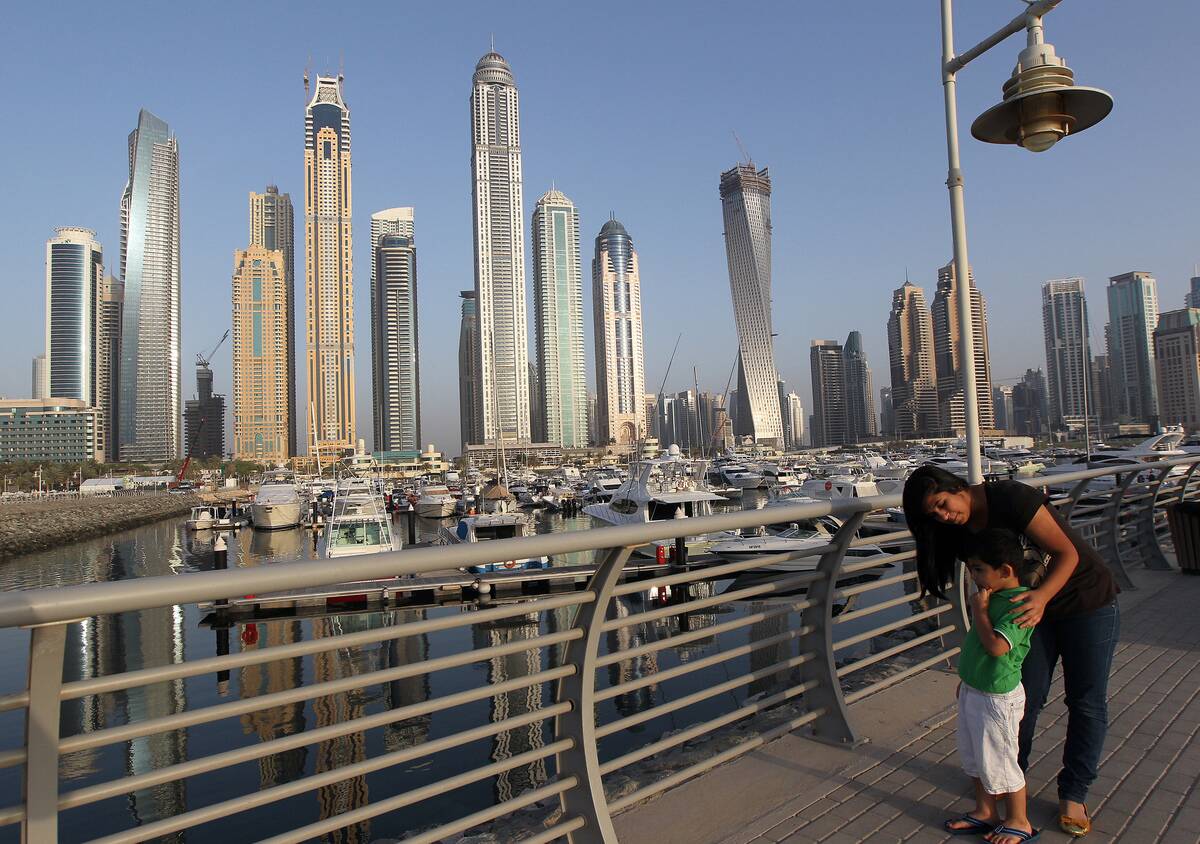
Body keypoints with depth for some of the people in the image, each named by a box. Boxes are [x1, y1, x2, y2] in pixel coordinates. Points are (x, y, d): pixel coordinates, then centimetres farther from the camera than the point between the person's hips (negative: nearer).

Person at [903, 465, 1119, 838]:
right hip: (1033, 607, 4)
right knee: (1025, 698, 4)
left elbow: (1067, 553, -26)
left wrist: (1041, 596, -43)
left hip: (1088, 601, -4)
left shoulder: (1010, 498, -29)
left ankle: (1073, 793, 20)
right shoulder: (962, 532, -9)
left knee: (1087, 703, 5)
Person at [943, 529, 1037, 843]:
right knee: (974, 758, 21)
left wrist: (979, 609, -24)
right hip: (972, 691, 9)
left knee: (998, 763, 9)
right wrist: (966, 679, 21)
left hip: (997, 698, -9)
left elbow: (996, 645, -34)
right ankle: (985, 812, 39)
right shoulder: (992, 596, 3)